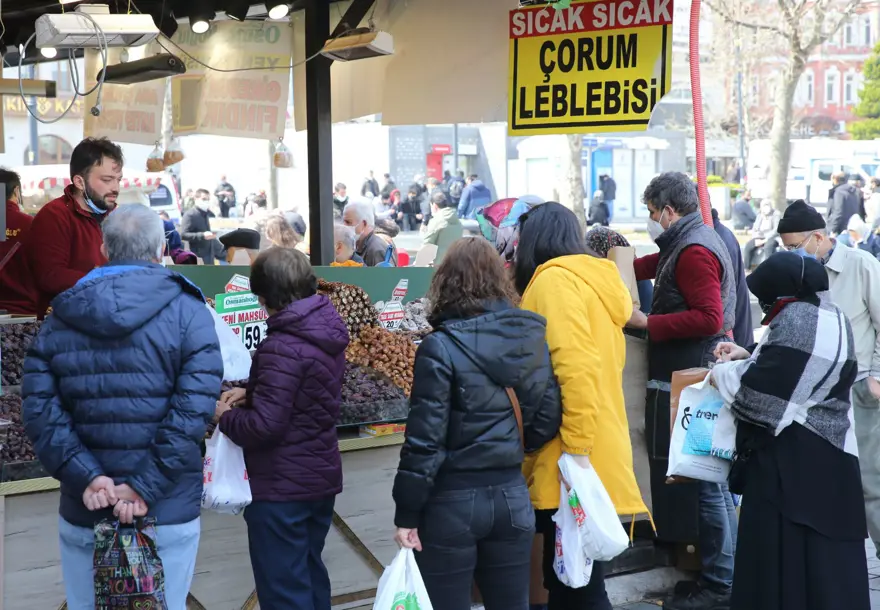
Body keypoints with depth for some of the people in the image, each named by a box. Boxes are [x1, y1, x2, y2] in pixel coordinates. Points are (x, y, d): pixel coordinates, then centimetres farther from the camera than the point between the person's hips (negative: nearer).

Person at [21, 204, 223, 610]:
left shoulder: (61, 318, 6)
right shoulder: (188, 312, -3)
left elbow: (39, 409, -5)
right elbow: (193, 411, -15)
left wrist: (86, 477, -12)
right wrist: (146, 486, -16)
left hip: (82, 514, 3)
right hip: (168, 515, -2)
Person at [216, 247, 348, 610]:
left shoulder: (282, 346, -25)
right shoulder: (328, 331, 3)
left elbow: (264, 427, -26)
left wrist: (226, 416, -8)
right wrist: (252, 394, 5)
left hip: (281, 487, -9)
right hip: (321, 476, 9)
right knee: (310, 575, 21)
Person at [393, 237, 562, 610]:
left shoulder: (441, 347, -14)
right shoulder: (532, 337, 1)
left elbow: (425, 439, -15)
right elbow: (548, 419, 7)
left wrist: (406, 513, -7)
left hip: (453, 500, -5)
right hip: (511, 495, 5)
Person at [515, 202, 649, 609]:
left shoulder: (553, 280, -10)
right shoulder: (591, 279, 17)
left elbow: (575, 367, -22)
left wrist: (576, 450, -22)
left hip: (570, 463, -9)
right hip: (592, 453, 9)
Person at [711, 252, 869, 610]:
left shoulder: (795, 319, -19)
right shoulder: (832, 318, 12)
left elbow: (757, 393, -20)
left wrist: (723, 373, -2)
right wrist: (748, 356, 24)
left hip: (791, 461, -10)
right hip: (828, 456, 10)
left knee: (784, 559, -1)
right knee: (825, 555, 14)